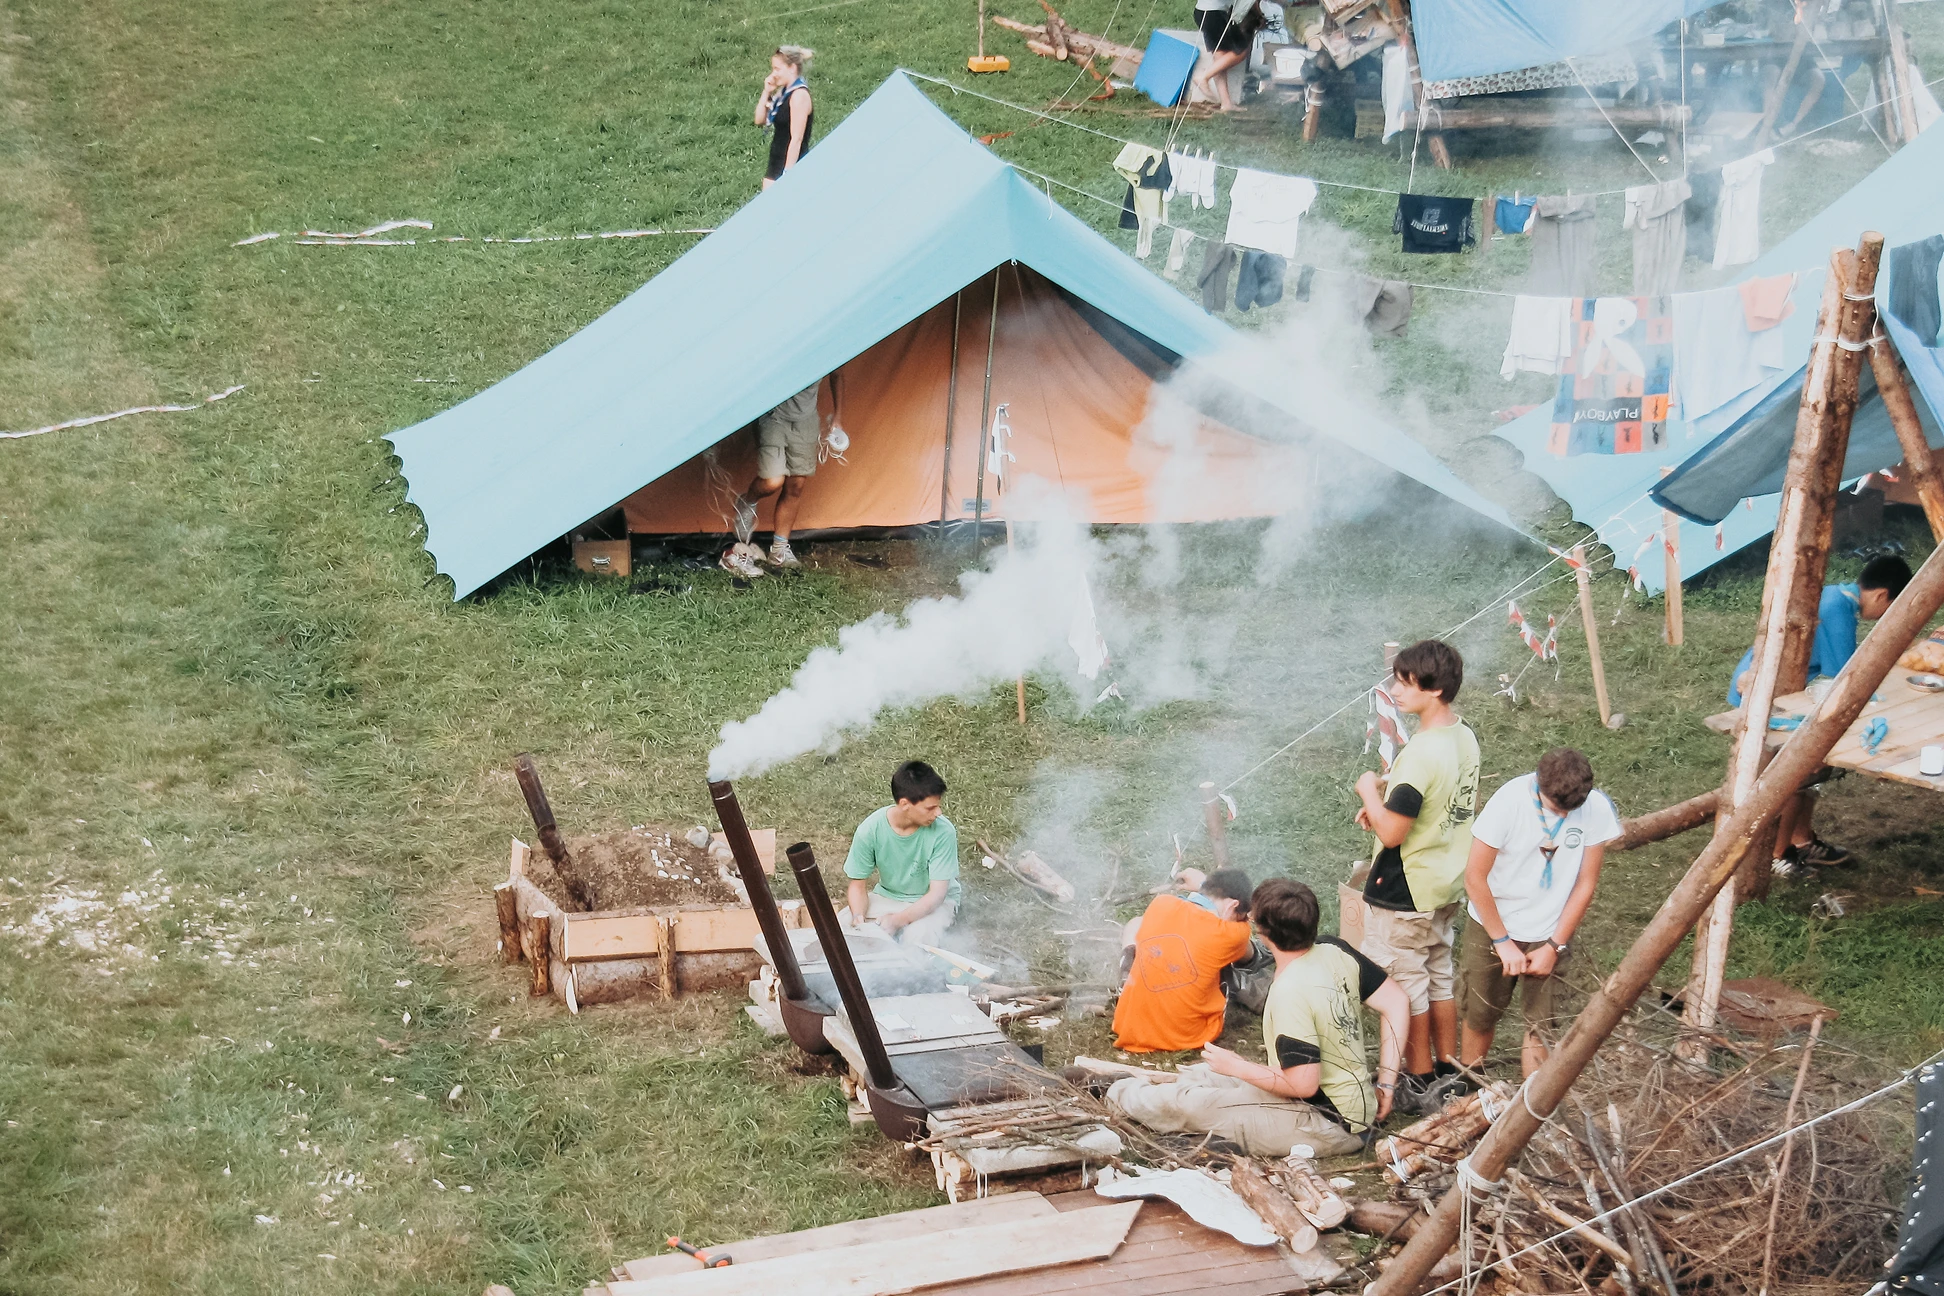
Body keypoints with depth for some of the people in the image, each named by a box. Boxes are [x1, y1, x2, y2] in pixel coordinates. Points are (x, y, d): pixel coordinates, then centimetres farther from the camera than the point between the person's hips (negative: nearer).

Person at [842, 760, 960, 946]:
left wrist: (898, 920, -39)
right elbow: (858, 885, -9)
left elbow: (937, 893, -23)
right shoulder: (870, 830, -20)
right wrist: (858, 916, -32)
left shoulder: (942, 831, -25)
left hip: (933, 902, -2)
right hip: (887, 897, 2)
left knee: (917, 938, -35)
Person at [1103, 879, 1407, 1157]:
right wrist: (1385, 1085, 4)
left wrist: (1238, 1067, -12)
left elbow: (1303, 1085, -28)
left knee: (1187, 1103, -1)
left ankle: (1128, 1096, 28)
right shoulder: (1334, 951, -4)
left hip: (1331, 1128, -9)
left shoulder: (1289, 993, -28)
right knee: (1204, 1074, 18)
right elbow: (1397, 1002, 1)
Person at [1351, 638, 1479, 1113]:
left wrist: (1369, 791, -10)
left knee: (1405, 986, 6)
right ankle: (1448, 1072, 31)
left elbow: (1391, 832, -27)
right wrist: (1386, 806, 7)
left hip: (1403, 894, -9)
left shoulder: (1422, 753, -28)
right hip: (1446, 884, 9)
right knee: (1439, 979, 20)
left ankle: (1420, 1083, 16)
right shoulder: (1465, 738, 0)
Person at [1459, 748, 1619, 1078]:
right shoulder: (1510, 800, -24)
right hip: (1491, 927, -1)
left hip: (1548, 935, 1)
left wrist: (1554, 947, -8)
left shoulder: (1597, 808, -18)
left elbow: (1585, 884, -8)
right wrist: (1503, 942, -15)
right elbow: (1475, 877, -17)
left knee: (1540, 1025, -1)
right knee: (1479, 1016, 12)